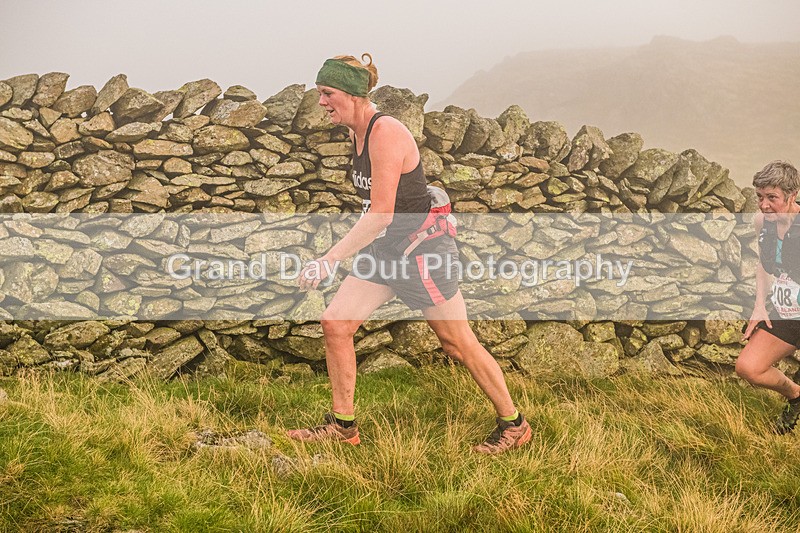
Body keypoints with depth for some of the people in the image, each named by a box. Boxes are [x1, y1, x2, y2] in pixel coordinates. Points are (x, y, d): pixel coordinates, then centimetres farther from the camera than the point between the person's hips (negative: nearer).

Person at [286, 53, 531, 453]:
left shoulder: (385, 134, -24)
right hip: (384, 247, 9)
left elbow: (379, 214, -28)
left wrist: (328, 262, -28)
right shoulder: (357, 133, 5)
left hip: (422, 249, -9)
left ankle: (513, 425, 18)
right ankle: (342, 425, 10)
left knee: (458, 343, 2)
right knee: (334, 324, 0)